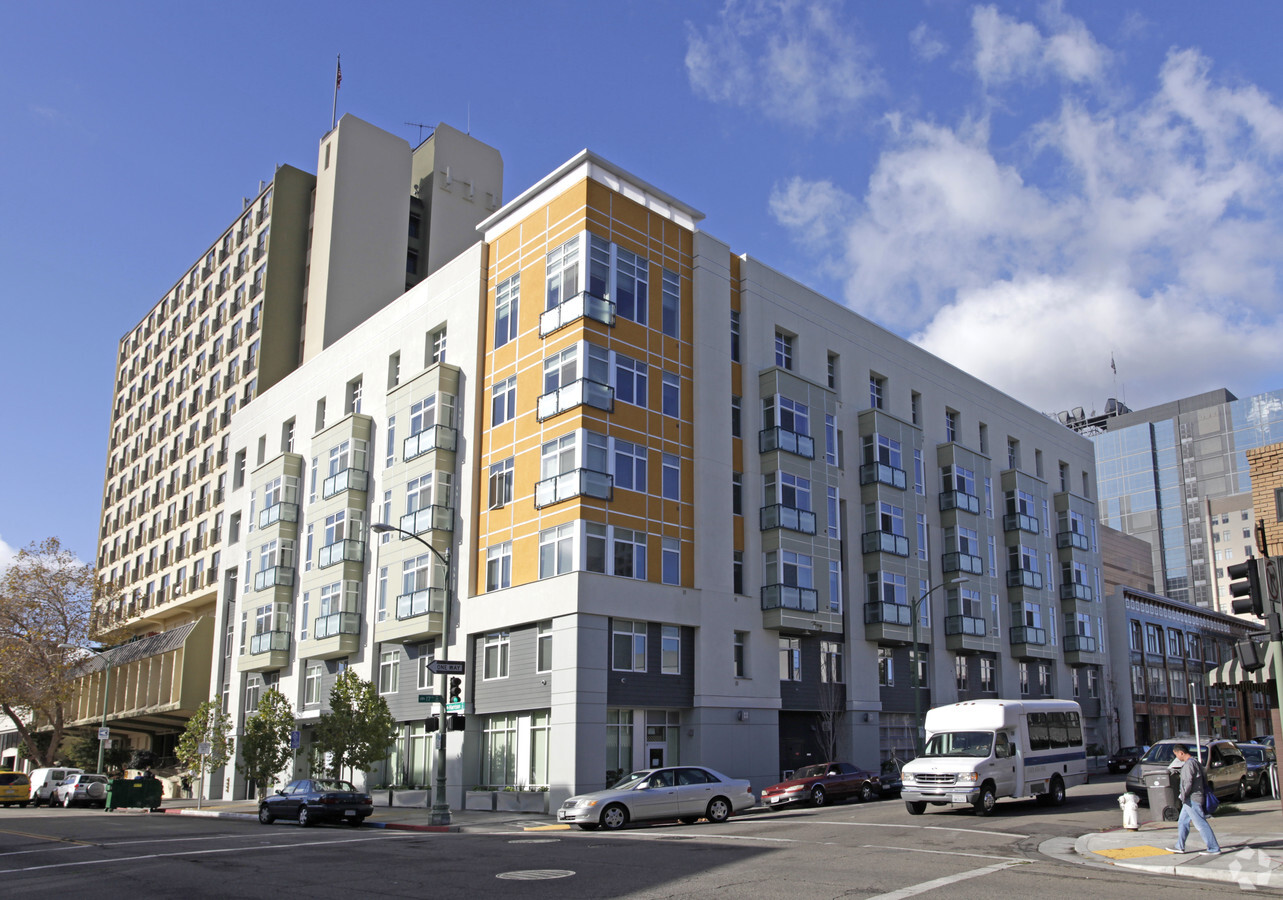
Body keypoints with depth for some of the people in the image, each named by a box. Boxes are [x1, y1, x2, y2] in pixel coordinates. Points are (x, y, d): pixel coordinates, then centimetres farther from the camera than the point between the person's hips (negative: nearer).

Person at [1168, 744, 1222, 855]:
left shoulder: (1188, 764, -18)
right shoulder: (1196, 762, 14)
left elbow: (1188, 783, -23)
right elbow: (1204, 779, 19)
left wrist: (1184, 796, -14)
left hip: (1192, 800, -11)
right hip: (1191, 800, 11)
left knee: (1201, 824, -5)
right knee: (1182, 822, 14)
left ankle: (1214, 848, 0)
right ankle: (1179, 847, 19)